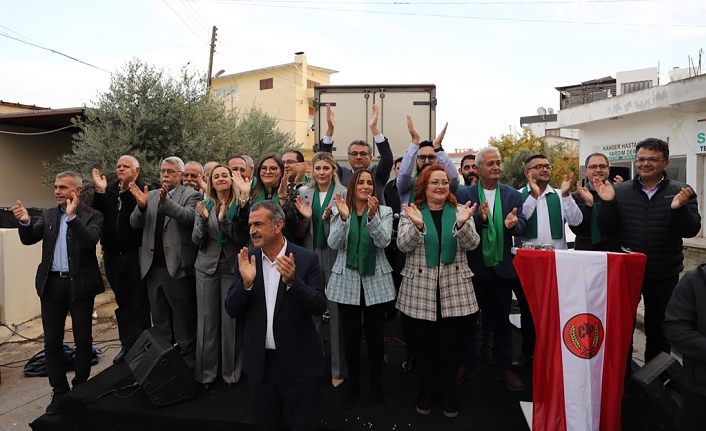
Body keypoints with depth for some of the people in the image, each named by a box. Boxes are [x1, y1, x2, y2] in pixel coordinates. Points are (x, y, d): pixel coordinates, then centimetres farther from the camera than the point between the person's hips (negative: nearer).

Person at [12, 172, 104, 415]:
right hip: (52, 284, 5)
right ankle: (59, 391, 21)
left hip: (80, 284, -4)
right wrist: (25, 222, -15)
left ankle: (80, 388, 22)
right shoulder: (48, 215, 11)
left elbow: (89, 241, -20)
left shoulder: (92, 216, -5)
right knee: (52, 340, 9)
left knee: (83, 339, 6)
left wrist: (73, 216, -27)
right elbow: (29, 239, 4)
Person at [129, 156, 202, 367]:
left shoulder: (191, 195, -3)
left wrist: (165, 202, -37)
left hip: (177, 267, -5)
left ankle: (187, 357, 18)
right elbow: (135, 224, 3)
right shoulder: (150, 195, 11)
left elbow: (189, 216, -22)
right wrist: (141, 206, -18)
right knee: (159, 317, 18)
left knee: (184, 317, 5)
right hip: (153, 267, 6)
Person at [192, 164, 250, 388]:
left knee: (231, 319, 3)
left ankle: (231, 370, 18)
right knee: (207, 319, 7)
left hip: (232, 267, -2)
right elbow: (196, 240, 1)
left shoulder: (239, 205, -3)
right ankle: (206, 371, 20)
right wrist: (204, 219, -17)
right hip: (207, 267, 2)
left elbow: (242, 238, -10)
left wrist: (224, 220, -24)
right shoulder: (204, 205, 5)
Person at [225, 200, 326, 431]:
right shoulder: (246, 259, -3)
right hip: (259, 362, 3)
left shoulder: (306, 258, -11)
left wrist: (292, 281, -30)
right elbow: (232, 310, -4)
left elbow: (319, 307, -15)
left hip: (298, 362, -3)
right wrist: (246, 283, -23)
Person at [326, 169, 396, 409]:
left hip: (376, 281, 0)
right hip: (347, 280, 1)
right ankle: (353, 384, 27)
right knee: (351, 334, 9)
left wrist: (372, 216, -28)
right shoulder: (338, 211, 2)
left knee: (375, 334, 6)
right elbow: (333, 244, -10)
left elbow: (383, 241, -13)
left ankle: (376, 385, 23)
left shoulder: (384, 211, 1)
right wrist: (344, 217, -25)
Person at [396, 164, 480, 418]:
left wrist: (462, 224, -27)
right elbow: (403, 246, -10)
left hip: (453, 288, 1)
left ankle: (448, 392, 28)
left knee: (450, 343, 9)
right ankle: (426, 390, 29)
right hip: (420, 289, -1)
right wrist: (417, 225, -29)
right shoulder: (411, 212, 0)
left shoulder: (460, 211, 3)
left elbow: (472, 244, -7)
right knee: (424, 342, 10)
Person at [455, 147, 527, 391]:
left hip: (502, 266, 2)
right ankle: (466, 364, 30)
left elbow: (522, 224, -7)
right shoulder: (464, 195, -5)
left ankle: (503, 368, 30)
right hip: (473, 266, -2)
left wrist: (513, 224, -29)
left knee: (501, 319, 15)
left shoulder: (513, 195, 3)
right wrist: (479, 218, -31)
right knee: (467, 318, 12)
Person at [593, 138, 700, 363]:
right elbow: (606, 229, -5)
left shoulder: (681, 192, -2)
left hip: (663, 276, 0)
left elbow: (690, 230, -10)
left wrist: (678, 208, -28)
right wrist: (607, 202, -20)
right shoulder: (620, 191, -2)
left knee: (658, 330, 15)